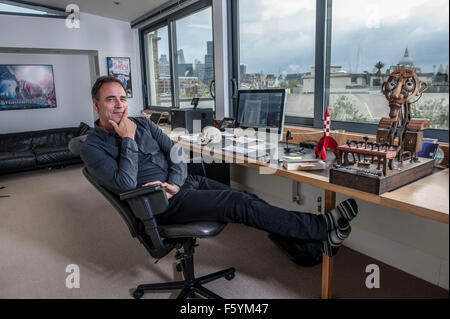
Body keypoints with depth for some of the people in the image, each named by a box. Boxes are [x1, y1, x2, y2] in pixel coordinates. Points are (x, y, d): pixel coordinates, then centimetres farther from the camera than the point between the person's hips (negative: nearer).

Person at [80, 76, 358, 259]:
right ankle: (322, 226, -13)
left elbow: (176, 151, 8)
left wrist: (174, 183, -10)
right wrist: (128, 140, -15)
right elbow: (126, 184, -17)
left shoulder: (142, 124, 13)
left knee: (246, 199, -9)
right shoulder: (92, 147, -3)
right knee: (239, 204, -20)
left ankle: (313, 245, -2)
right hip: (162, 203, -6)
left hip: (182, 180, 7)